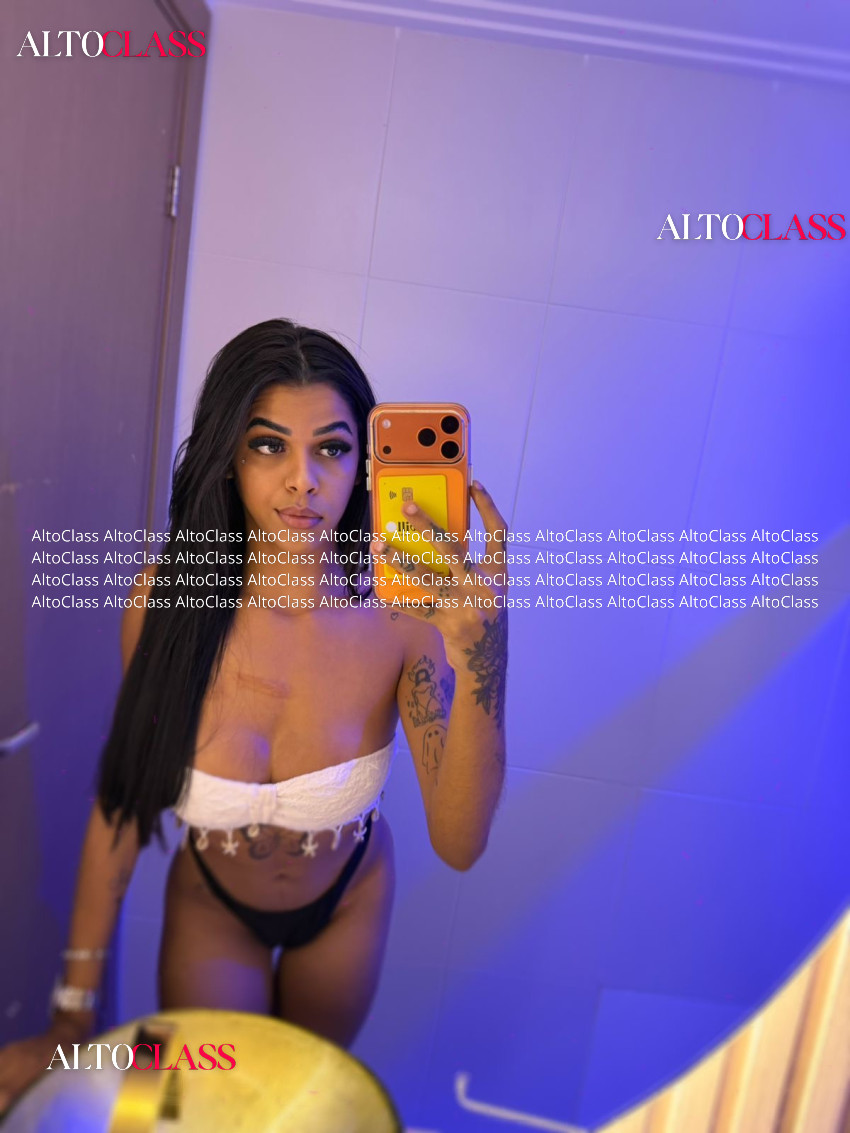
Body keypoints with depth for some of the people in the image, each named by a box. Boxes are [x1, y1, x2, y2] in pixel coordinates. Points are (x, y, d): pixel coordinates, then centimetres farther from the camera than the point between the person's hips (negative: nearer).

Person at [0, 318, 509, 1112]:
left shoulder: (400, 609, -30)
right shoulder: (167, 600, -27)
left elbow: (459, 844, -34)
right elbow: (123, 806, -16)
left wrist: (479, 657, -50)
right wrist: (72, 1021, -8)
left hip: (348, 903, 2)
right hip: (211, 907, -1)